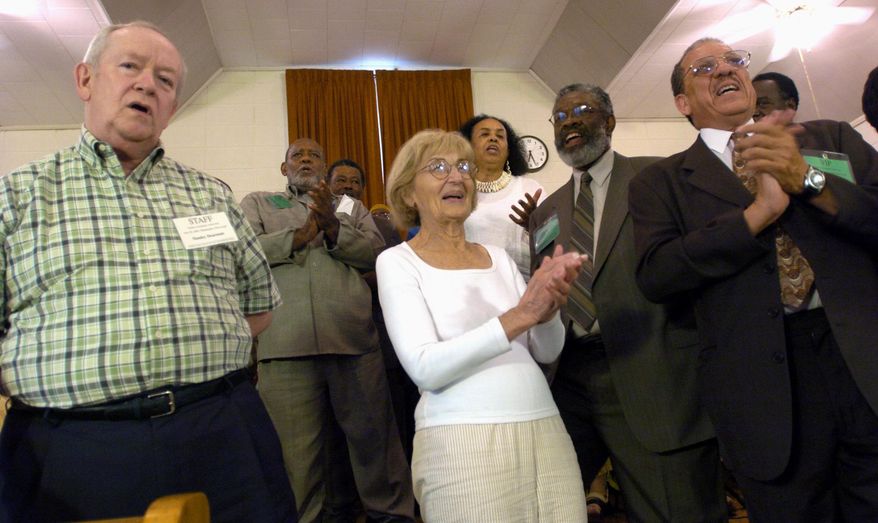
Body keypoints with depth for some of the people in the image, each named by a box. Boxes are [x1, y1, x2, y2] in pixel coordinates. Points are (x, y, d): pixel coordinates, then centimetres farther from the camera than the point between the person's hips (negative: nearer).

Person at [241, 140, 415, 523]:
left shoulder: (350, 207, 22)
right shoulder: (257, 203, 19)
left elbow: (376, 253, 6)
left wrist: (333, 228, -9)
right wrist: (300, 235, -8)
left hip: (354, 339, 1)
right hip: (286, 345, -1)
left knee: (374, 436, 8)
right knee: (295, 449, 5)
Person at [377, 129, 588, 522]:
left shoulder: (498, 257, 10)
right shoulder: (397, 261, -4)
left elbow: (547, 351, 5)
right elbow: (425, 367, -16)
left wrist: (547, 309, -16)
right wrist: (518, 316, -23)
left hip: (544, 431, 5)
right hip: (462, 443, -4)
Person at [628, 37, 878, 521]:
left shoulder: (832, 138, 12)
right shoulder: (661, 182, 4)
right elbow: (654, 276, -10)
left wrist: (808, 180, -13)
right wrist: (759, 210, -16)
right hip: (765, 389, -2)